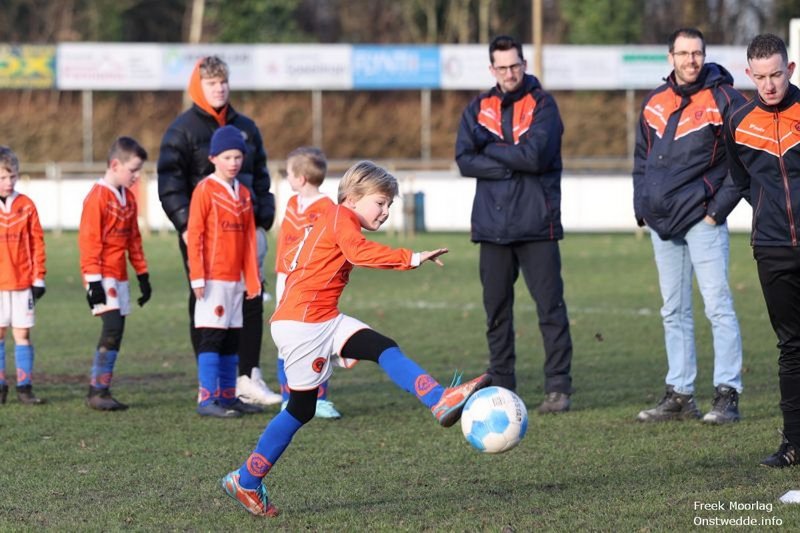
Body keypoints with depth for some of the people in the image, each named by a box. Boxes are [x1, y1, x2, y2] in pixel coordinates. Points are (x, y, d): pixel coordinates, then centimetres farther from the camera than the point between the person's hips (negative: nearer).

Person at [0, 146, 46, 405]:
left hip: (22, 282, 1)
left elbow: (37, 243, 5)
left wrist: (39, 278, 3)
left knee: (22, 333, 2)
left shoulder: (26, 206, 2)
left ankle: (24, 387, 5)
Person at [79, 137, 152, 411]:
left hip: (120, 277, 9)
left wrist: (143, 275, 18)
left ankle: (101, 391, 10)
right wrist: (93, 281, -19)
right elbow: (89, 241, -15)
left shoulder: (128, 198, 14)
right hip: (103, 275, -8)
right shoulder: (98, 197, -12)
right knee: (113, 327, -17)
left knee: (115, 332, 6)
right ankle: (98, 391, -13)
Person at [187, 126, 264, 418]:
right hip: (213, 279, -7)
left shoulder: (244, 194, 13)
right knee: (212, 338, -7)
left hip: (235, 279, 7)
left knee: (232, 340, 10)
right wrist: (197, 277, -15)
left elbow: (249, 239, 14)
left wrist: (252, 279, 11)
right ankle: (206, 400, -7)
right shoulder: (205, 190, -6)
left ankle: (228, 396, 17)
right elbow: (194, 235, -10)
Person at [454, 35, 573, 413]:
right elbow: (464, 161, -1)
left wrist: (490, 148, -5)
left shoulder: (542, 105, -1)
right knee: (497, 310, 8)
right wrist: (513, 164, -12)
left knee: (550, 306, -5)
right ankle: (501, 388, 15)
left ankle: (558, 387, -2)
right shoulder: (479, 109, 10)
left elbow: (535, 155, -16)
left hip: (536, 225, -4)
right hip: (492, 224, 4)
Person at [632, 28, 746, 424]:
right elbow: (642, 157, 23)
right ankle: (679, 395, 14)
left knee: (718, 306, -9)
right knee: (674, 311, 9)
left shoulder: (724, 100, -5)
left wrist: (719, 207, -11)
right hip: (662, 222, 6)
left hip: (702, 219, -6)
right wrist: (643, 206, 12)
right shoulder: (655, 102, 13)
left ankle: (727, 395, -7)